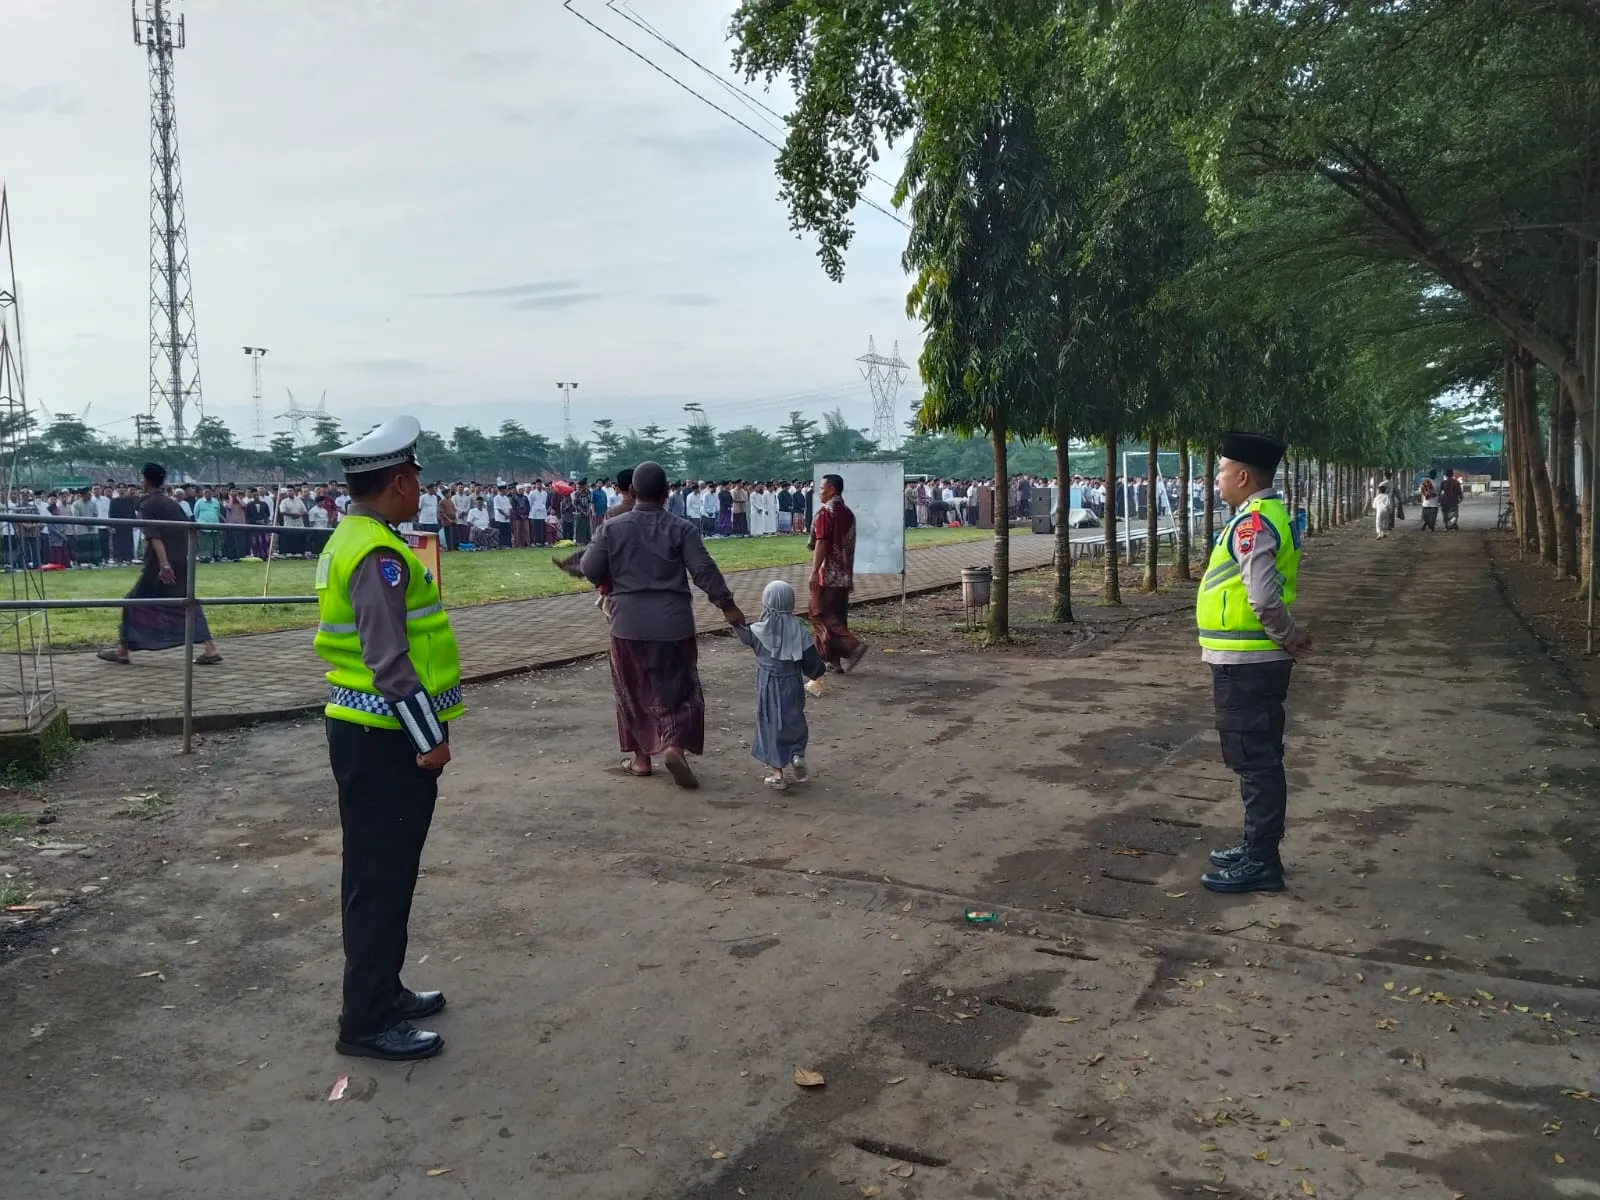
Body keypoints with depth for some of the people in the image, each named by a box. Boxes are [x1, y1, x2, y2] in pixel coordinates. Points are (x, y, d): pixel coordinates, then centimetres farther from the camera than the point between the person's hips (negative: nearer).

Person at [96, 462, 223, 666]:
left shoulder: (147, 505, -8)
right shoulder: (172, 502, 12)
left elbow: (154, 537, -19)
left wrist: (164, 565, -26)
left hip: (159, 564, -6)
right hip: (183, 563, 6)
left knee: (135, 602, 9)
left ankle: (122, 651, 16)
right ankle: (210, 649, -4)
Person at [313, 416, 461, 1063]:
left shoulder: (350, 539, 13)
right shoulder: (379, 555, -19)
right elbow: (389, 662, -24)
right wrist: (430, 738, -18)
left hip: (364, 733, 10)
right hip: (386, 741, -10)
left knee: (378, 872, 19)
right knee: (382, 878, -1)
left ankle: (381, 991, 32)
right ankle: (367, 1022, 9)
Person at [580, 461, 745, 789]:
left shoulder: (613, 527, 0)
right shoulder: (681, 527, -4)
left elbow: (590, 569, -3)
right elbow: (704, 570, -10)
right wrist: (727, 605, -4)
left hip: (629, 623, 1)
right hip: (673, 622, -1)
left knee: (635, 691, 14)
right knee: (678, 688, 8)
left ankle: (641, 756, 21)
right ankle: (675, 745, -12)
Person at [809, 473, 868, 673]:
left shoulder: (826, 512, -12)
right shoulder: (848, 514, 13)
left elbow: (822, 543, -19)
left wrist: (814, 571, -19)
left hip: (827, 574, -8)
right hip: (844, 575, 8)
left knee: (821, 615, -4)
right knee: (837, 616, 10)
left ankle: (852, 646, -19)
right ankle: (835, 660, 12)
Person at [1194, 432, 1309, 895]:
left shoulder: (1253, 523, -20)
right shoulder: (1272, 513, 13)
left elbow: (1264, 598, -29)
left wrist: (1290, 635, -14)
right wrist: (1290, 636, 6)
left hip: (1244, 663, -10)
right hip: (1259, 660, 10)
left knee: (1253, 761, -3)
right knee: (1260, 759, 18)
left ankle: (1260, 864, 5)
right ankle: (1258, 848, 30)